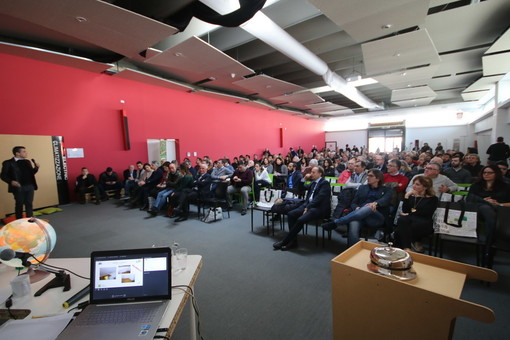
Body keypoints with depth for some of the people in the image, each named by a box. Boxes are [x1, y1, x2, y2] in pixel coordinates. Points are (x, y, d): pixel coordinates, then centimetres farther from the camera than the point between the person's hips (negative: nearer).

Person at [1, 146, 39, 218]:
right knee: (19, 205, 8)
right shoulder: (8, 163, -2)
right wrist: (11, 181, -20)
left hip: (30, 186, 4)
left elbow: (31, 173, 17)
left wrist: (36, 167, -2)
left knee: (29, 204, 6)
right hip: (18, 187, -4)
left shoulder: (27, 162, 13)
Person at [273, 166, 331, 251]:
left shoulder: (325, 183, -6)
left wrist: (307, 208, -18)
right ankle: (293, 241, -7)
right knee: (291, 214, -10)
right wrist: (304, 179, 12)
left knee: (300, 220, -29)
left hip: (319, 209, -8)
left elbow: (318, 198, -17)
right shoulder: (313, 182, 19)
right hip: (309, 205, 8)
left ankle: (285, 241, -16)